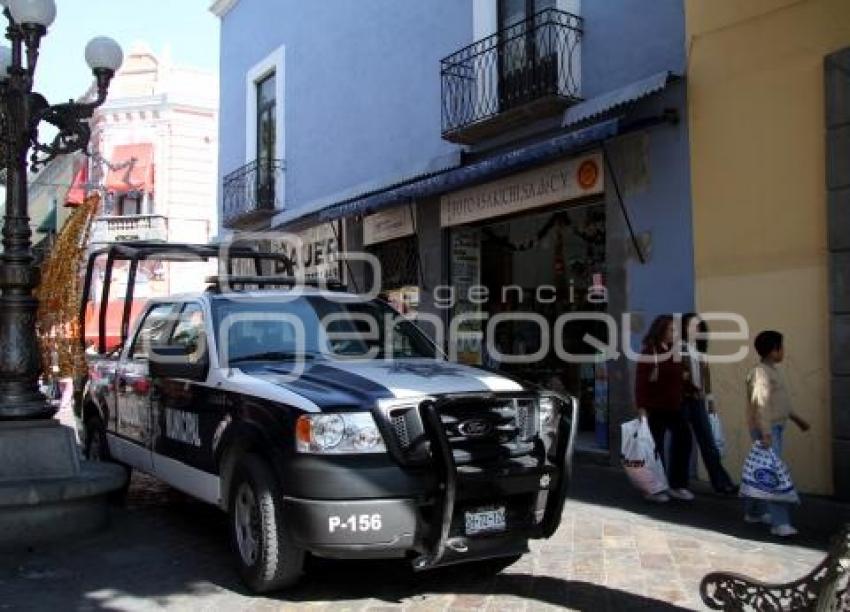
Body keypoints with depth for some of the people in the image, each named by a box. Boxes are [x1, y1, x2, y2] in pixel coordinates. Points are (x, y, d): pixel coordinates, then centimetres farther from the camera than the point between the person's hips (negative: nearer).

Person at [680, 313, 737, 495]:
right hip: (682, 399, -6)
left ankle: (721, 482, 4)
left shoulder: (700, 350, 15)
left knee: (708, 443, 3)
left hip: (698, 400, 6)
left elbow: (706, 375, 17)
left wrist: (710, 398, 16)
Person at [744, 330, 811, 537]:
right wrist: (765, 432, -30)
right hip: (766, 429, -10)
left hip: (776, 427, 10)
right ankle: (780, 522, -13)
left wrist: (796, 418, 30)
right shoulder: (760, 372, -17)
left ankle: (754, 512, 28)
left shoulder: (773, 371, 15)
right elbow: (760, 403, -25)